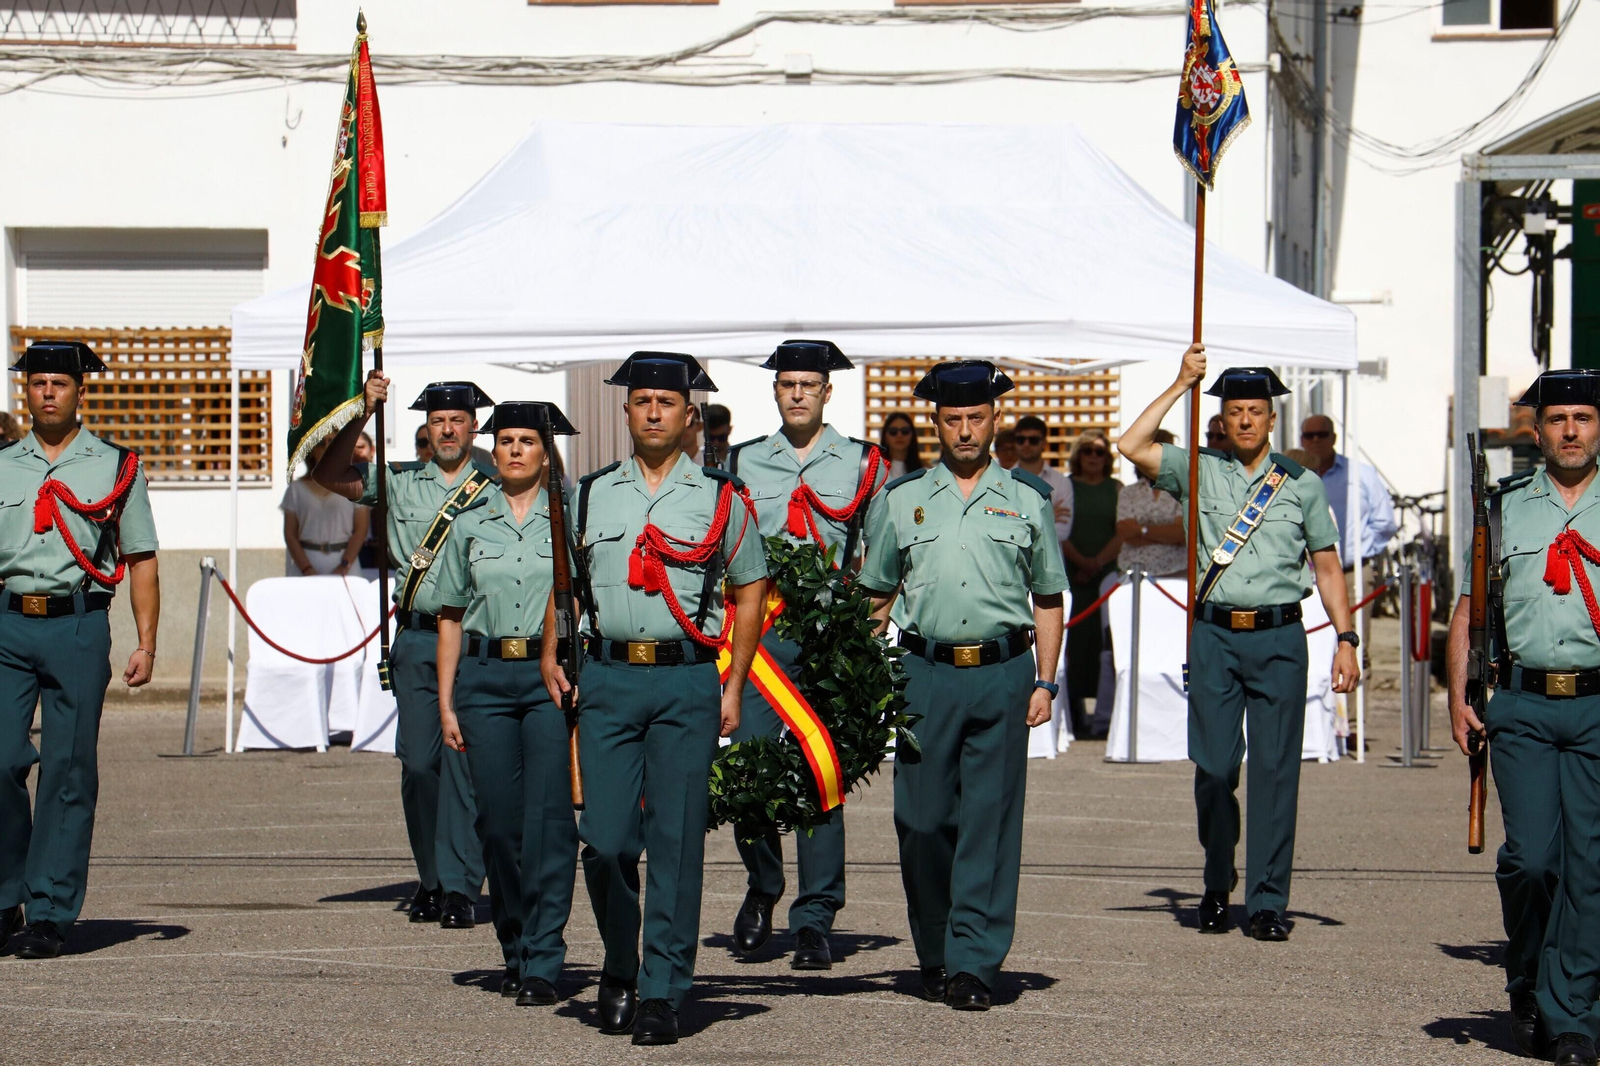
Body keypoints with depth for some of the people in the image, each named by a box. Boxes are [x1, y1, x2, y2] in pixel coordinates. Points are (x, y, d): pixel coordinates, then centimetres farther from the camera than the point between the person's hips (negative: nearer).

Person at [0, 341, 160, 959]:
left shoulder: (117, 467, 9)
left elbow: (141, 560, 9)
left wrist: (146, 644, 0)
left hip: (79, 626, -1)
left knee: (68, 770, -2)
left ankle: (50, 914, 3)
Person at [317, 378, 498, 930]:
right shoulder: (400, 483, 13)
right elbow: (330, 475, 6)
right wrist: (362, 415, -4)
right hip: (416, 641, 2)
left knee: (462, 761, -9)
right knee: (418, 762, 0)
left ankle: (459, 888, -9)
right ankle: (431, 879, 13)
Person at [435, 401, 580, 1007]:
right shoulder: (470, 524, 12)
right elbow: (451, 617, 14)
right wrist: (446, 704, 8)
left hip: (554, 677, -3)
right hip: (485, 677, 3)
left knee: (548, 816, -10)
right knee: (498, 820, 3)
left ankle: (543, 964, -8)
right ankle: (515, 951, 18)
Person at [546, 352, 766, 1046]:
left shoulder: (720, 498, 7)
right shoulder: (591, 495, 12)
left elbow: (750, 592, 11)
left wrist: (733, 688, 4)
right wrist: (550, 655, 9)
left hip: (687, 682, -1)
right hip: (607, 680, 2)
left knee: (676, 841, -4)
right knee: (606, 839, -2)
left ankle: (661, 994, 2)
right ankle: (619, 969, 21)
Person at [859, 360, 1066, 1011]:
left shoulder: (1027, 499, 11)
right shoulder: (903, 500, 11)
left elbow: (1048, 598, 14)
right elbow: (876, 597, 16)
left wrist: (1044, 682, 5)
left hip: (1003, 673, -1)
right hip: (926, 672, 1)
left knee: (990, 821, -3)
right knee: (922, 821, 1)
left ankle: (973, 963, 0)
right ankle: (934, 955, 18)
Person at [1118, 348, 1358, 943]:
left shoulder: (1302, 484, 11)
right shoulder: (1199, 472, 9)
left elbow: (1326, 565, 12)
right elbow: (1132, 447, -5)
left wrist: (1345, 639, 4)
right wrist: (1181, 384, 0)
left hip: (1279, 636, 0)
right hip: (1214, 635, 0)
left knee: (1275, 769, -2)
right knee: (1214, 768, -1)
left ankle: (1267, 903, 3)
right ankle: (1217, 888, 19)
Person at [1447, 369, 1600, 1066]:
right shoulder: (1504, 507, 12)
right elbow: (1468, 608, 16)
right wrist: (1458, 697, 6)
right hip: (1522, 706, 0)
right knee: (1531, 857, -8)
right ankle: (1526, 984, 16)